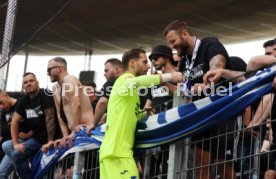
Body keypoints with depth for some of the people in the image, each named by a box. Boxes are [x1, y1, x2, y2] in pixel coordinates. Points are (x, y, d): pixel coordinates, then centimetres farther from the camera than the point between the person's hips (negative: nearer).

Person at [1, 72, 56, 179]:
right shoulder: (23, 101, 10)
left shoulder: (45, 95, -11)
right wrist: (16, 143, -2)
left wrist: (50, 141, -25)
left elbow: (50, 118, -19)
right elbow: (15, 122, 10)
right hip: (36, 138, 8)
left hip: (47, 138, -8)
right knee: (6, 146, -1)